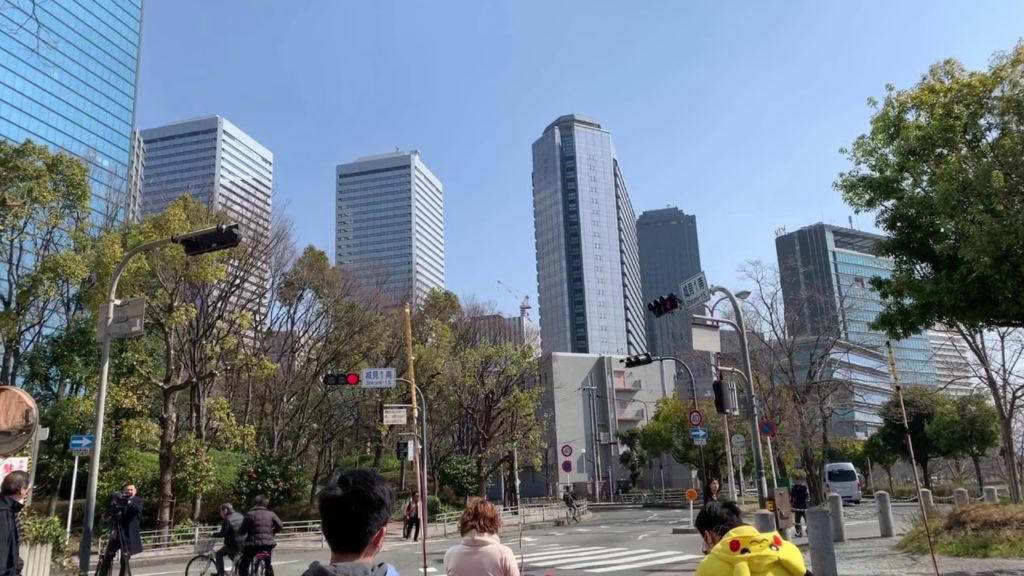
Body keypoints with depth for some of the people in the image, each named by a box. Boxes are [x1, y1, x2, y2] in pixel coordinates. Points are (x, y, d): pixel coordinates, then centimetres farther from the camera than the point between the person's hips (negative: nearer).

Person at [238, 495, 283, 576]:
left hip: (253, 544, -4)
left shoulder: (250, 514, -4)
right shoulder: (271, 514, 5)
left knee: (243, 566, 8)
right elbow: (280, 526, 3)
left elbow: (242, 531, -6)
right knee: (268, 565, 23)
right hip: (268, 544, 4)